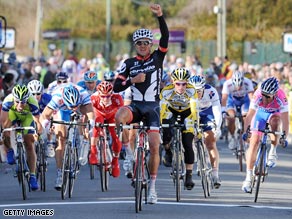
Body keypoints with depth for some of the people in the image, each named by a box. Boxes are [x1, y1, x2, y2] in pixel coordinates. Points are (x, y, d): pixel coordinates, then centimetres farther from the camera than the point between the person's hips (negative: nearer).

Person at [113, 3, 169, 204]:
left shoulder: (157, 58, 2)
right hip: (136, 105, 0)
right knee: (119, 115, -35)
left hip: (153, 107, 0)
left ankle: (152, 186, 2)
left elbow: (165, 37, -13)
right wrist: (133, 80, -14)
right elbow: (116, 87, 3)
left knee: (155, 147, -10)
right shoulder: (129, 64, 6)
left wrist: (160, 16, -28)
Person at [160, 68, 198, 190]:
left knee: (188, 145, -10)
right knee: (165, 133, -27)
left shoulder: (191, 91, -31)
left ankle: (189, 176, -1)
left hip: (186, 113, 0)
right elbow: (161, 110, -30)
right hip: (171, 111, 0)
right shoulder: (166, 91, -31)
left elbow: (194, 110, -33)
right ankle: (168, 152, 6)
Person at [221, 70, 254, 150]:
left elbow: (251, 96, -40)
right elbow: (224, 98, -41)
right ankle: (232, 137, 3)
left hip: (244, 99, 0)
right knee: (231, 118, -20)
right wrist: (223, 111, -54)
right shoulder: (227, 84, -35)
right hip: (232, 99, 0)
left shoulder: (247, 82, -34)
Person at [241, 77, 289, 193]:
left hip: (275, 114, -1)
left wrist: (284, 137, -38)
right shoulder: (258, 95, -35)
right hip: (261, 113, 1)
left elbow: (285, 118, -34)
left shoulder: (281, 97, -37)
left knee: (275, 121, -37)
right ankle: (248, 177, -5)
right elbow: (250, 114, -29)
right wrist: (245, 131, -32)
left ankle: (272, 153, -17)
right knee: (254, 141, -10)